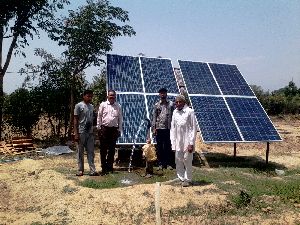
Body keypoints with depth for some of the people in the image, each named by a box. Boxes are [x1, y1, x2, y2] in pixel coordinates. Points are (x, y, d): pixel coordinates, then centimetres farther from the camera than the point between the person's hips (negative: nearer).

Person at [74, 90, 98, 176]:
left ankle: (92, 170, 4)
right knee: (80, 152, 4)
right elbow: (75, 120, -7)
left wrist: (93, 132, 12)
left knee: (91, 152, 3)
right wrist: (76, 133, -13)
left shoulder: (91, 106, 13)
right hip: (81, 132, -5)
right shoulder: (79, 106, -5)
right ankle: (80, 170, 13)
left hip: (90, 133, 5)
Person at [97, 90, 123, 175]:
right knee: (103, 149, 1)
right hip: (104, 128, -1)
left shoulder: (118, 106, 8)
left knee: (112, 149, 7)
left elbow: (120, 119, 10)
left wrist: (119, 130, 5)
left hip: (114, 129, 2)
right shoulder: (103, 105, 4)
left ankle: (110, 167, 18)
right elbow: (99, 117, 5)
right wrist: (99, 128, 0)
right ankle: (104, 168, 9)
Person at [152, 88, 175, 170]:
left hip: (168, 128, -1)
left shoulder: (171, 104, 5)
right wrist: (153, 128, -2)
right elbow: (154, 117, 6)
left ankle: (169, 163, 13)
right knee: (159, 147, 6)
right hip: (159, 128, 1)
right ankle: (160, 163, 15)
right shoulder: (156, 105, 7)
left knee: (168, 146, 4)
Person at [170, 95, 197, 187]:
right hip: (178, 141, 5)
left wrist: (191, 143, -12)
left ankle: (187, 179, 17)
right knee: (178, 160, 9)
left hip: (187, 141, -5)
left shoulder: (189, 112, -8)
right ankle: (181, 178, 23)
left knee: (187, 160, 3)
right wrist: (173, 142, 7)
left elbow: (193, 128, -8)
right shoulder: (175, 112, 7)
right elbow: (173, 128, 11)